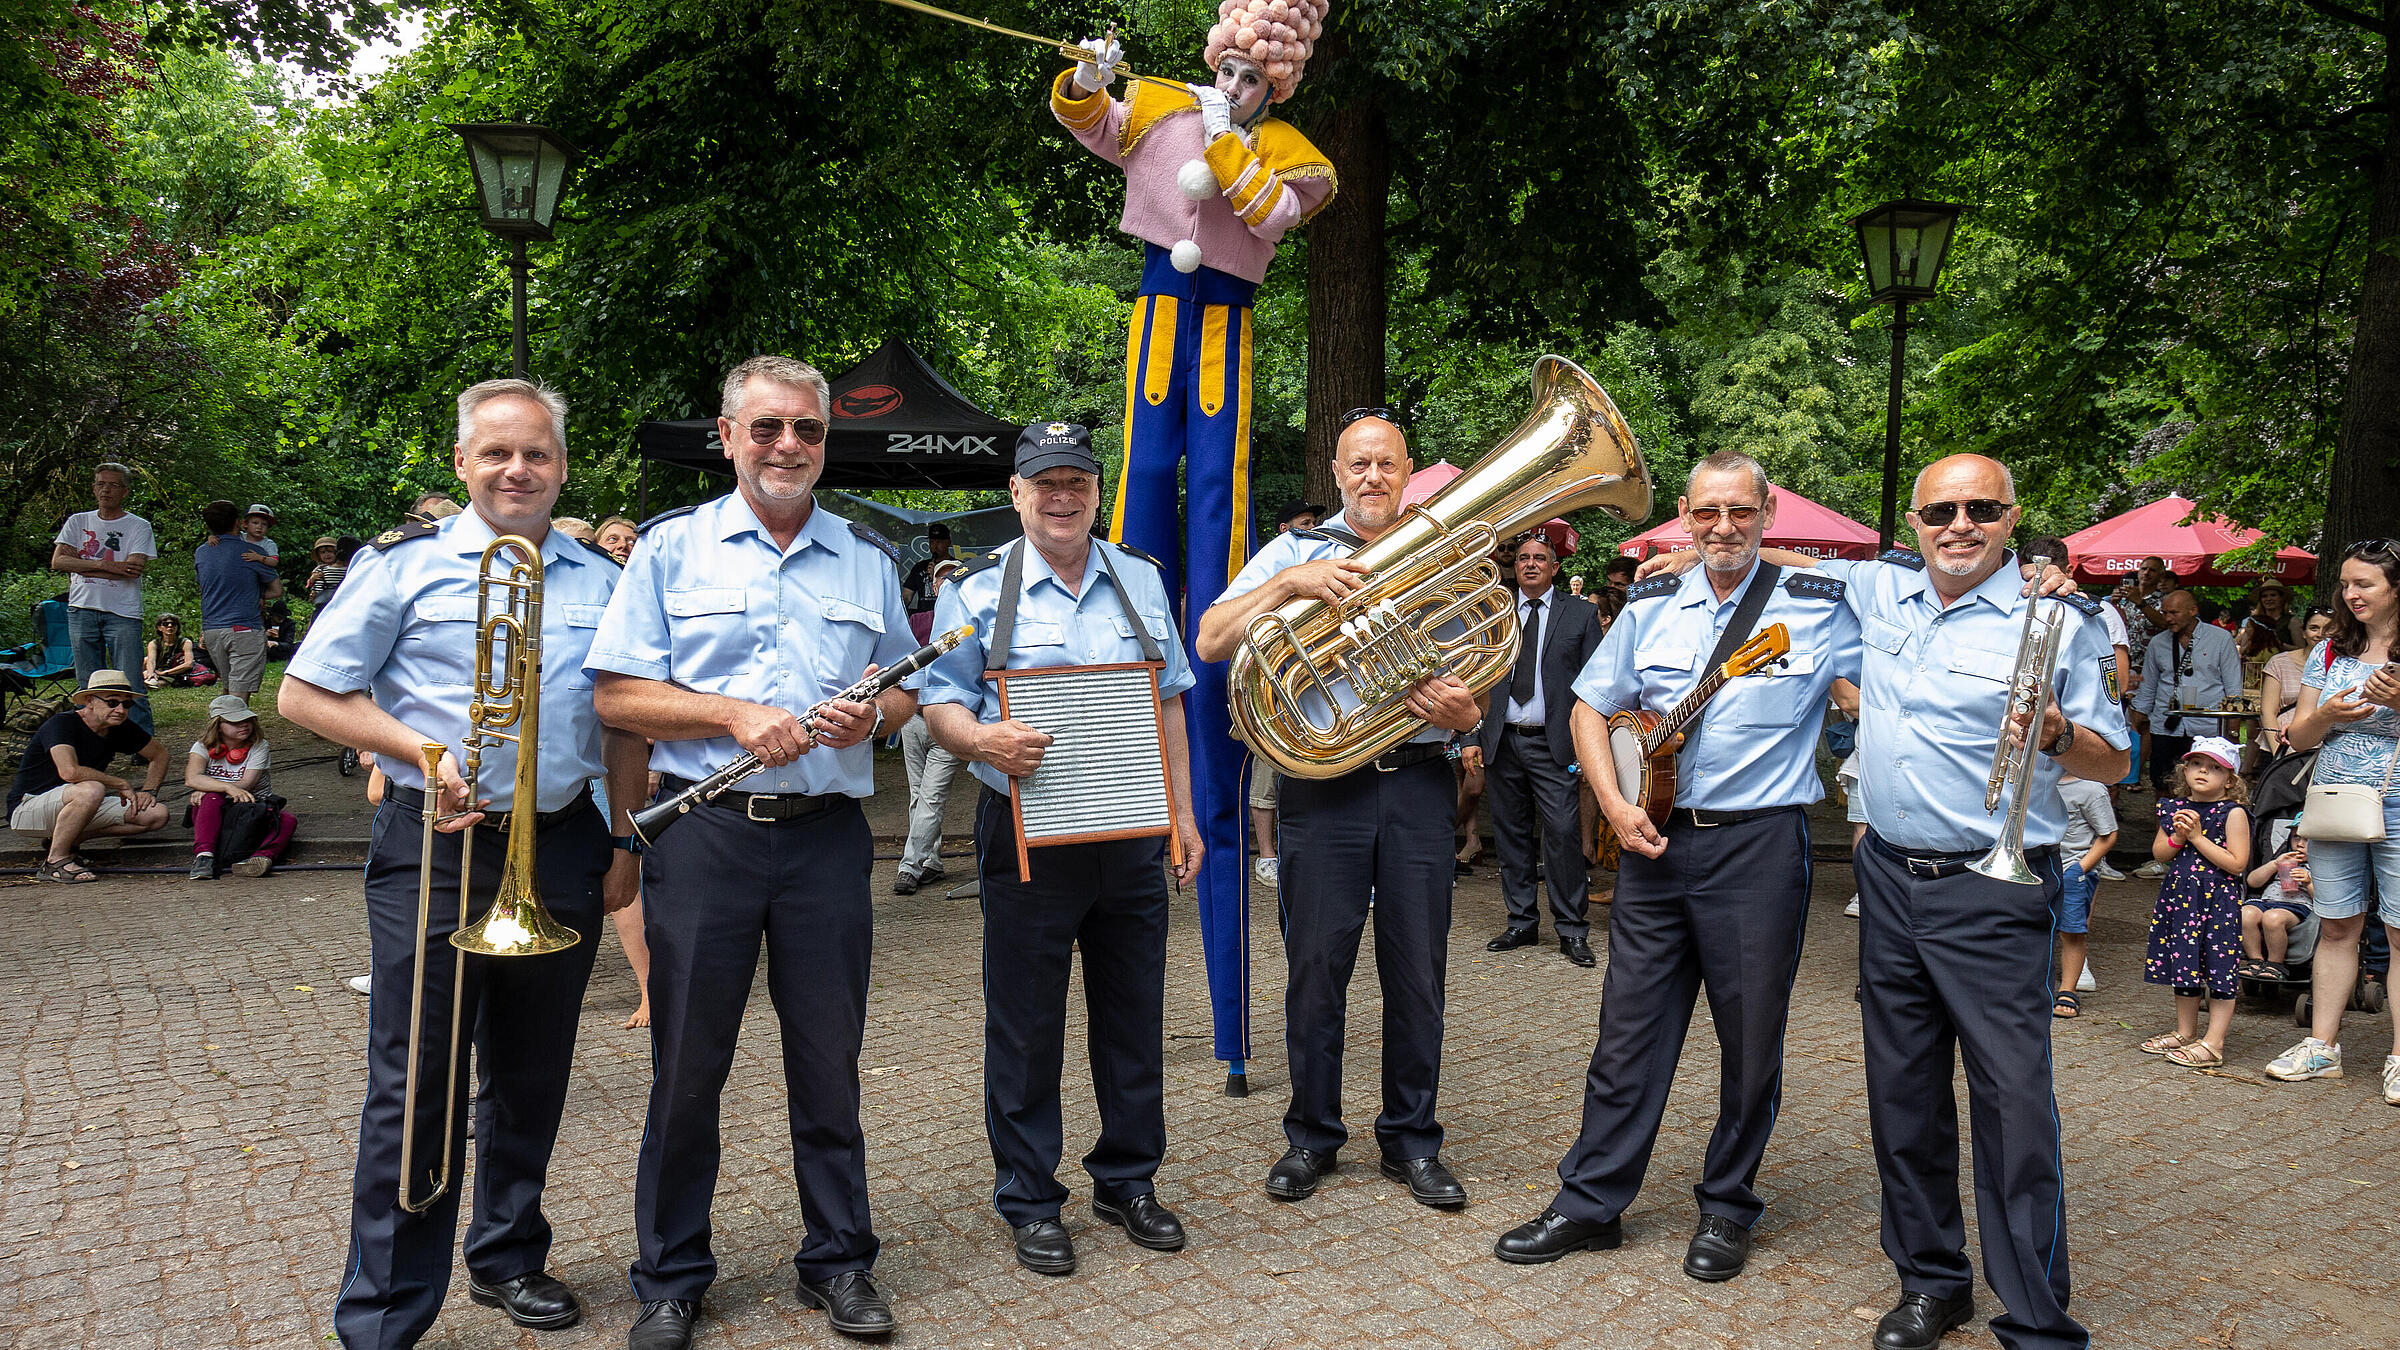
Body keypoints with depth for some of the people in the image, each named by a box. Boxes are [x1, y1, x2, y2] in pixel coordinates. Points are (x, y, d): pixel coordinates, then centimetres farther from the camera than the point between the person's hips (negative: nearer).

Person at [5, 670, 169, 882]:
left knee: (157, 815, -7)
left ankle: (63, 840, 1)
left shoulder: (120, 728, 1)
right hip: (26, 809, -8)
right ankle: (55, 861, -20)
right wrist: (122, 784, -25)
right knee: (91, 790, -38)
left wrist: (149, 790, 0)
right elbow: (69, 771, -36)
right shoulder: (62, 724, -20)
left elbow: (159, 754, 16)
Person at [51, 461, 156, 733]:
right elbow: (58, 561, 0)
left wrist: (81, 567, -7)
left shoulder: (139, 526, 3)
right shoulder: (77, 522, 13)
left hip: (123, 612, -4)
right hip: (81, 610, 4)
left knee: (131, 686, -7)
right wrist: (107, 565, -11)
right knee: (89, 687, 7)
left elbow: (134, 568, -11)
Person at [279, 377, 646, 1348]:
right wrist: (420, 750, -13)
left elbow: (623, 726, 14)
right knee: (413, 1086, -1)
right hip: (434, 852, -3)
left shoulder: (599, 581, 9)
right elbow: (305, 694, 0)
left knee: (531, 1077, 15)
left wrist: (625, 841, 9)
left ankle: (508, 1258, 34)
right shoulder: (405, 564, 0)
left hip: (561, 849, 3)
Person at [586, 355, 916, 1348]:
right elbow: (616, 695, -2)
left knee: (829, 1060, 9)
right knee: (688, 1066, 6)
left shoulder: (867, 558, 11)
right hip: (703, 832, -1)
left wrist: (871, 714, -7)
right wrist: (736, 714, -14)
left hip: (828, 836, 2)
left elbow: (905, 687, 15)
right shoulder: (670, 547, 4)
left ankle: (839, 1261, 25)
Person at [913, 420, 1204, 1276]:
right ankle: (1029, 1202, 18)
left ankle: (1128, 1180, 28)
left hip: (1132, 831, 4)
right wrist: (983, 739, -24)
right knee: (1026, 1022, 3)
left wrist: (1183, 815, 10)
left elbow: (1170, 703, 15)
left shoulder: (1140, 580, 12)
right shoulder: (977, 589, 1)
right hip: (1028, 832, -3)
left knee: (1135, 1012, 11)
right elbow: (939, 704, -1)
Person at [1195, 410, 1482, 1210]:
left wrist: (1462, 711, -9)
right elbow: (1210, 643, -6)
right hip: (1324, 783, -1)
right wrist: (1291, 582, -17)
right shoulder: (1296, 551, 8)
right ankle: (1311, 1138, 19)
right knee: (1316, 970, 3)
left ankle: (1412, 1141, 19)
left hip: (1418, 783, 2)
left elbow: (1472, 697, 14)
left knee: (1417, 972, 5)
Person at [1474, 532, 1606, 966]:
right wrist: (1473, 737, 3)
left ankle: (1571, 930, -1)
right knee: (1511, 833, 7)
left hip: (1553, 743, -3)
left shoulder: (1581, 614, 6)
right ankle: (1522, 922, 18)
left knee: (1563, 832, -10)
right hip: (1502, 741, 3)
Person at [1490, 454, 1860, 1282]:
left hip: (1759, 845, -2)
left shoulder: (1820, 606, 0)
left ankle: (1727, 1208, 26)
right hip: (1654, 840, 3)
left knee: (1751, 1041, 7)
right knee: (1630, 1029, 7)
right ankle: (1590, 1202, 18)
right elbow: (1590, 708, 12)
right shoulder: (1650, 608, 8)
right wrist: (1615, 804, 0)